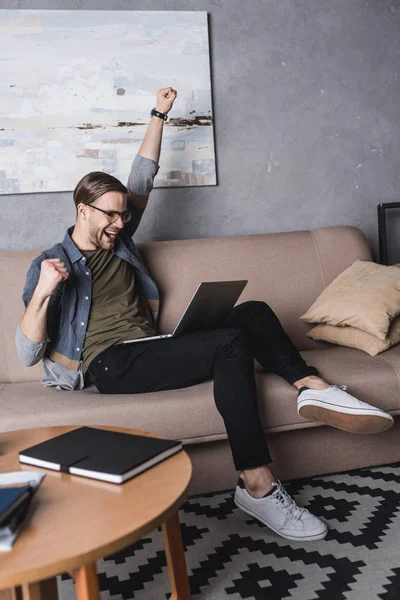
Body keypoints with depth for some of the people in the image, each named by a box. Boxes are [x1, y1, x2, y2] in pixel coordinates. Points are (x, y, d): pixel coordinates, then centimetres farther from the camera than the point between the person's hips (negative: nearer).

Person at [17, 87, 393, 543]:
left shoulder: (117, 239, 18)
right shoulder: (51, 263, 0)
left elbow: (143, 176, 24)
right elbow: (27, 354, -7)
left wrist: (159, 115, 23)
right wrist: (43, 291, -24)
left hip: (150, 349, 7)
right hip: (112, 366, -7)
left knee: (253, 313, -11)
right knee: (231, 343, -29)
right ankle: (257, 484, -29)